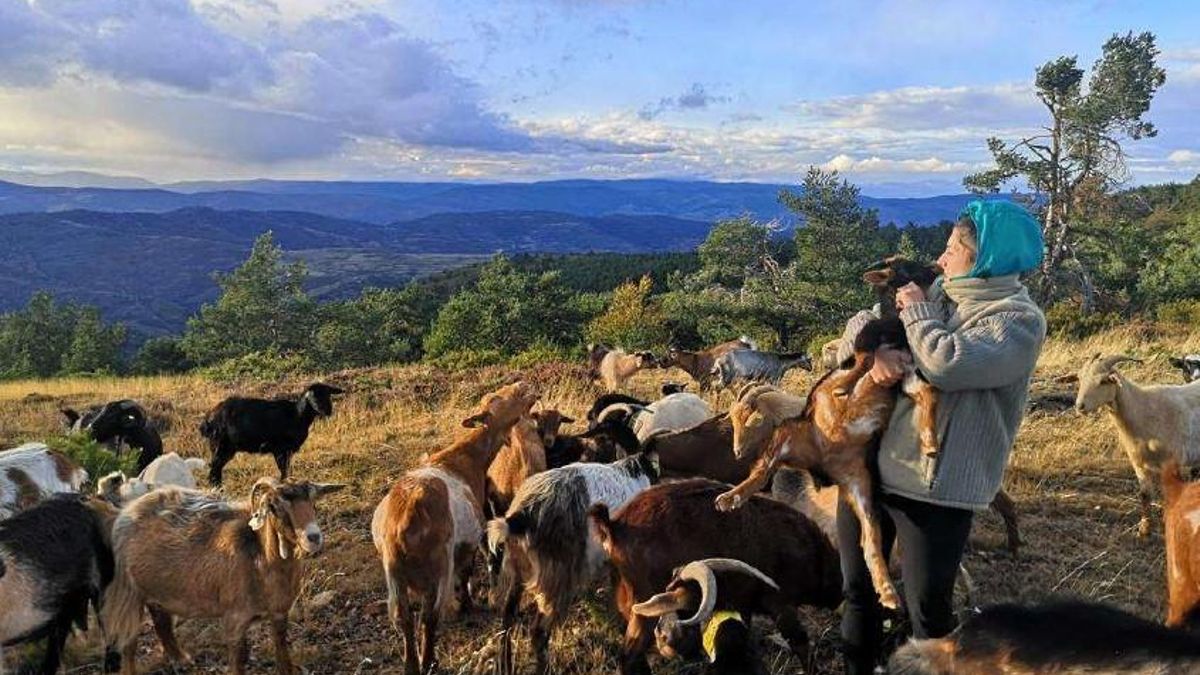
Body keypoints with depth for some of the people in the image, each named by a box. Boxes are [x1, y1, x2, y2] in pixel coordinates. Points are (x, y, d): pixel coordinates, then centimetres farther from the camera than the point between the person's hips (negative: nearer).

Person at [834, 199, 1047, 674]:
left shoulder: (1019, 319, -10)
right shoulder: (939, 294, 10)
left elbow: (948, 364, -25)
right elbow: (861, 323, 11)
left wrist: (917, 312, -9)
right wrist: (876, 350, -11)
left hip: (935, 489, -6)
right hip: (867, 467, 7)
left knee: (928, 609, 8)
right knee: (858, 590, 19)